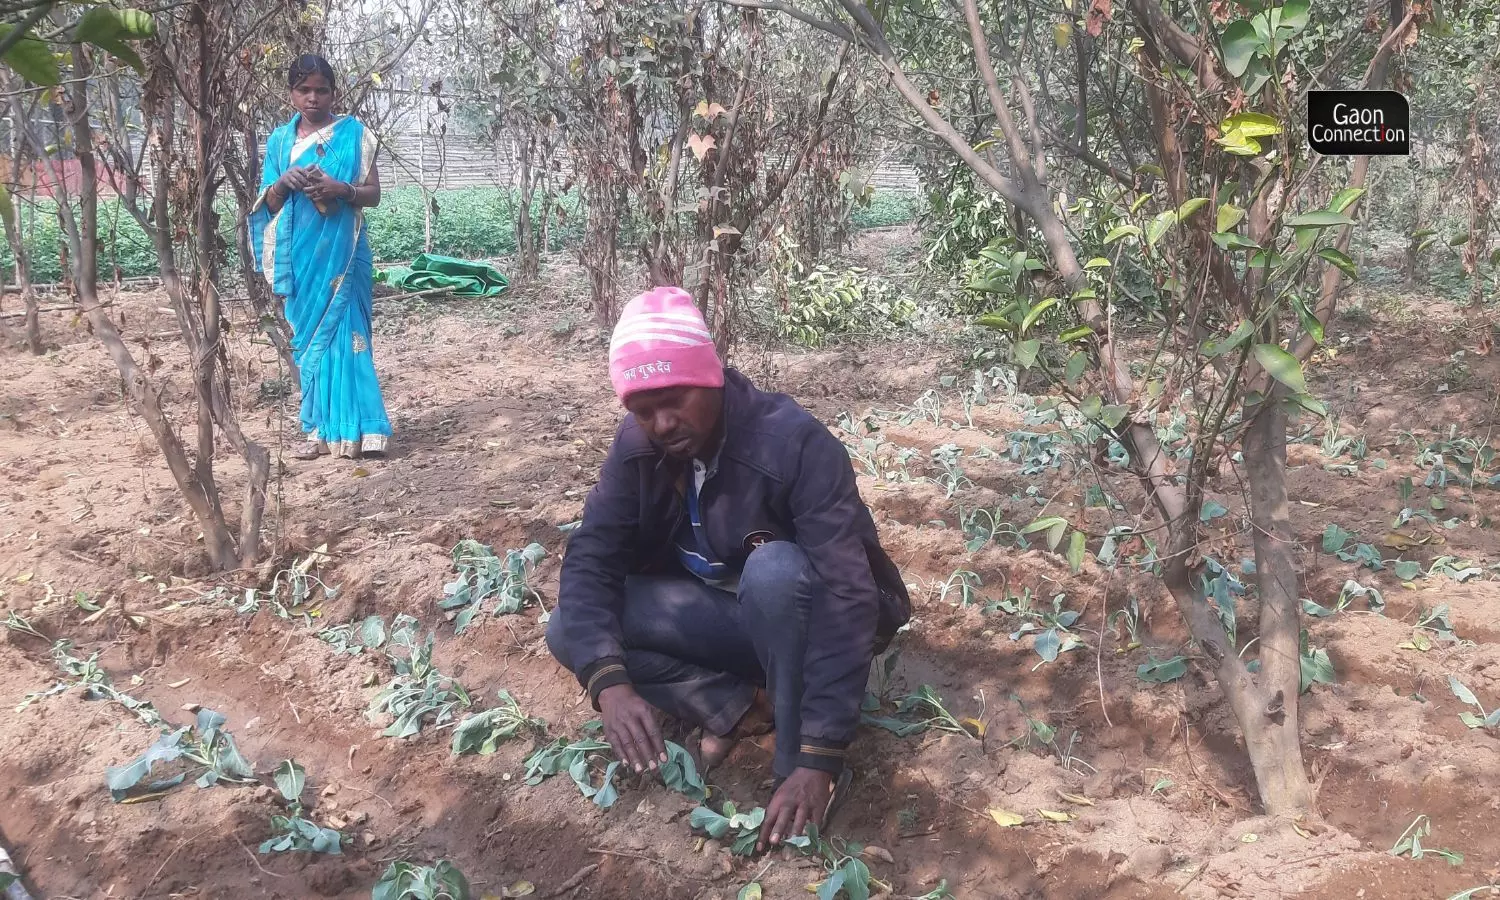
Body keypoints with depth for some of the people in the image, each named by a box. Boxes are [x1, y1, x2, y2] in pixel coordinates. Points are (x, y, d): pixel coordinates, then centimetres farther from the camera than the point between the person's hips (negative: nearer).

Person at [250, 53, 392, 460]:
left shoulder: (354, 134, 2)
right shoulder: (280, 140, 11)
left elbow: (374, 194, 0)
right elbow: (268, 204, 10)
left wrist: (341, 189, -19)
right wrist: (283, 182, -12)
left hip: (339, 252, -4)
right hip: (299, 253, 4)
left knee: (341, 333, -8)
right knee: (309, 337, 5)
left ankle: (349, 428, -6)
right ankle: (321, 428, 11)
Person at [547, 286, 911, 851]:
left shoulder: (796, 443, -30)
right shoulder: (637, 448, -12)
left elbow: (846, 597, -35)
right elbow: (589, 560, -17)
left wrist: (818, 758, -41)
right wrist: (609, 681, -36)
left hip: (802, 620, -5)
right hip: (729, 619, 5)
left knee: (773, 570, -39)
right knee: (569, 631, -15)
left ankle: (796, 765, -23)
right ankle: (739, 708, -10)